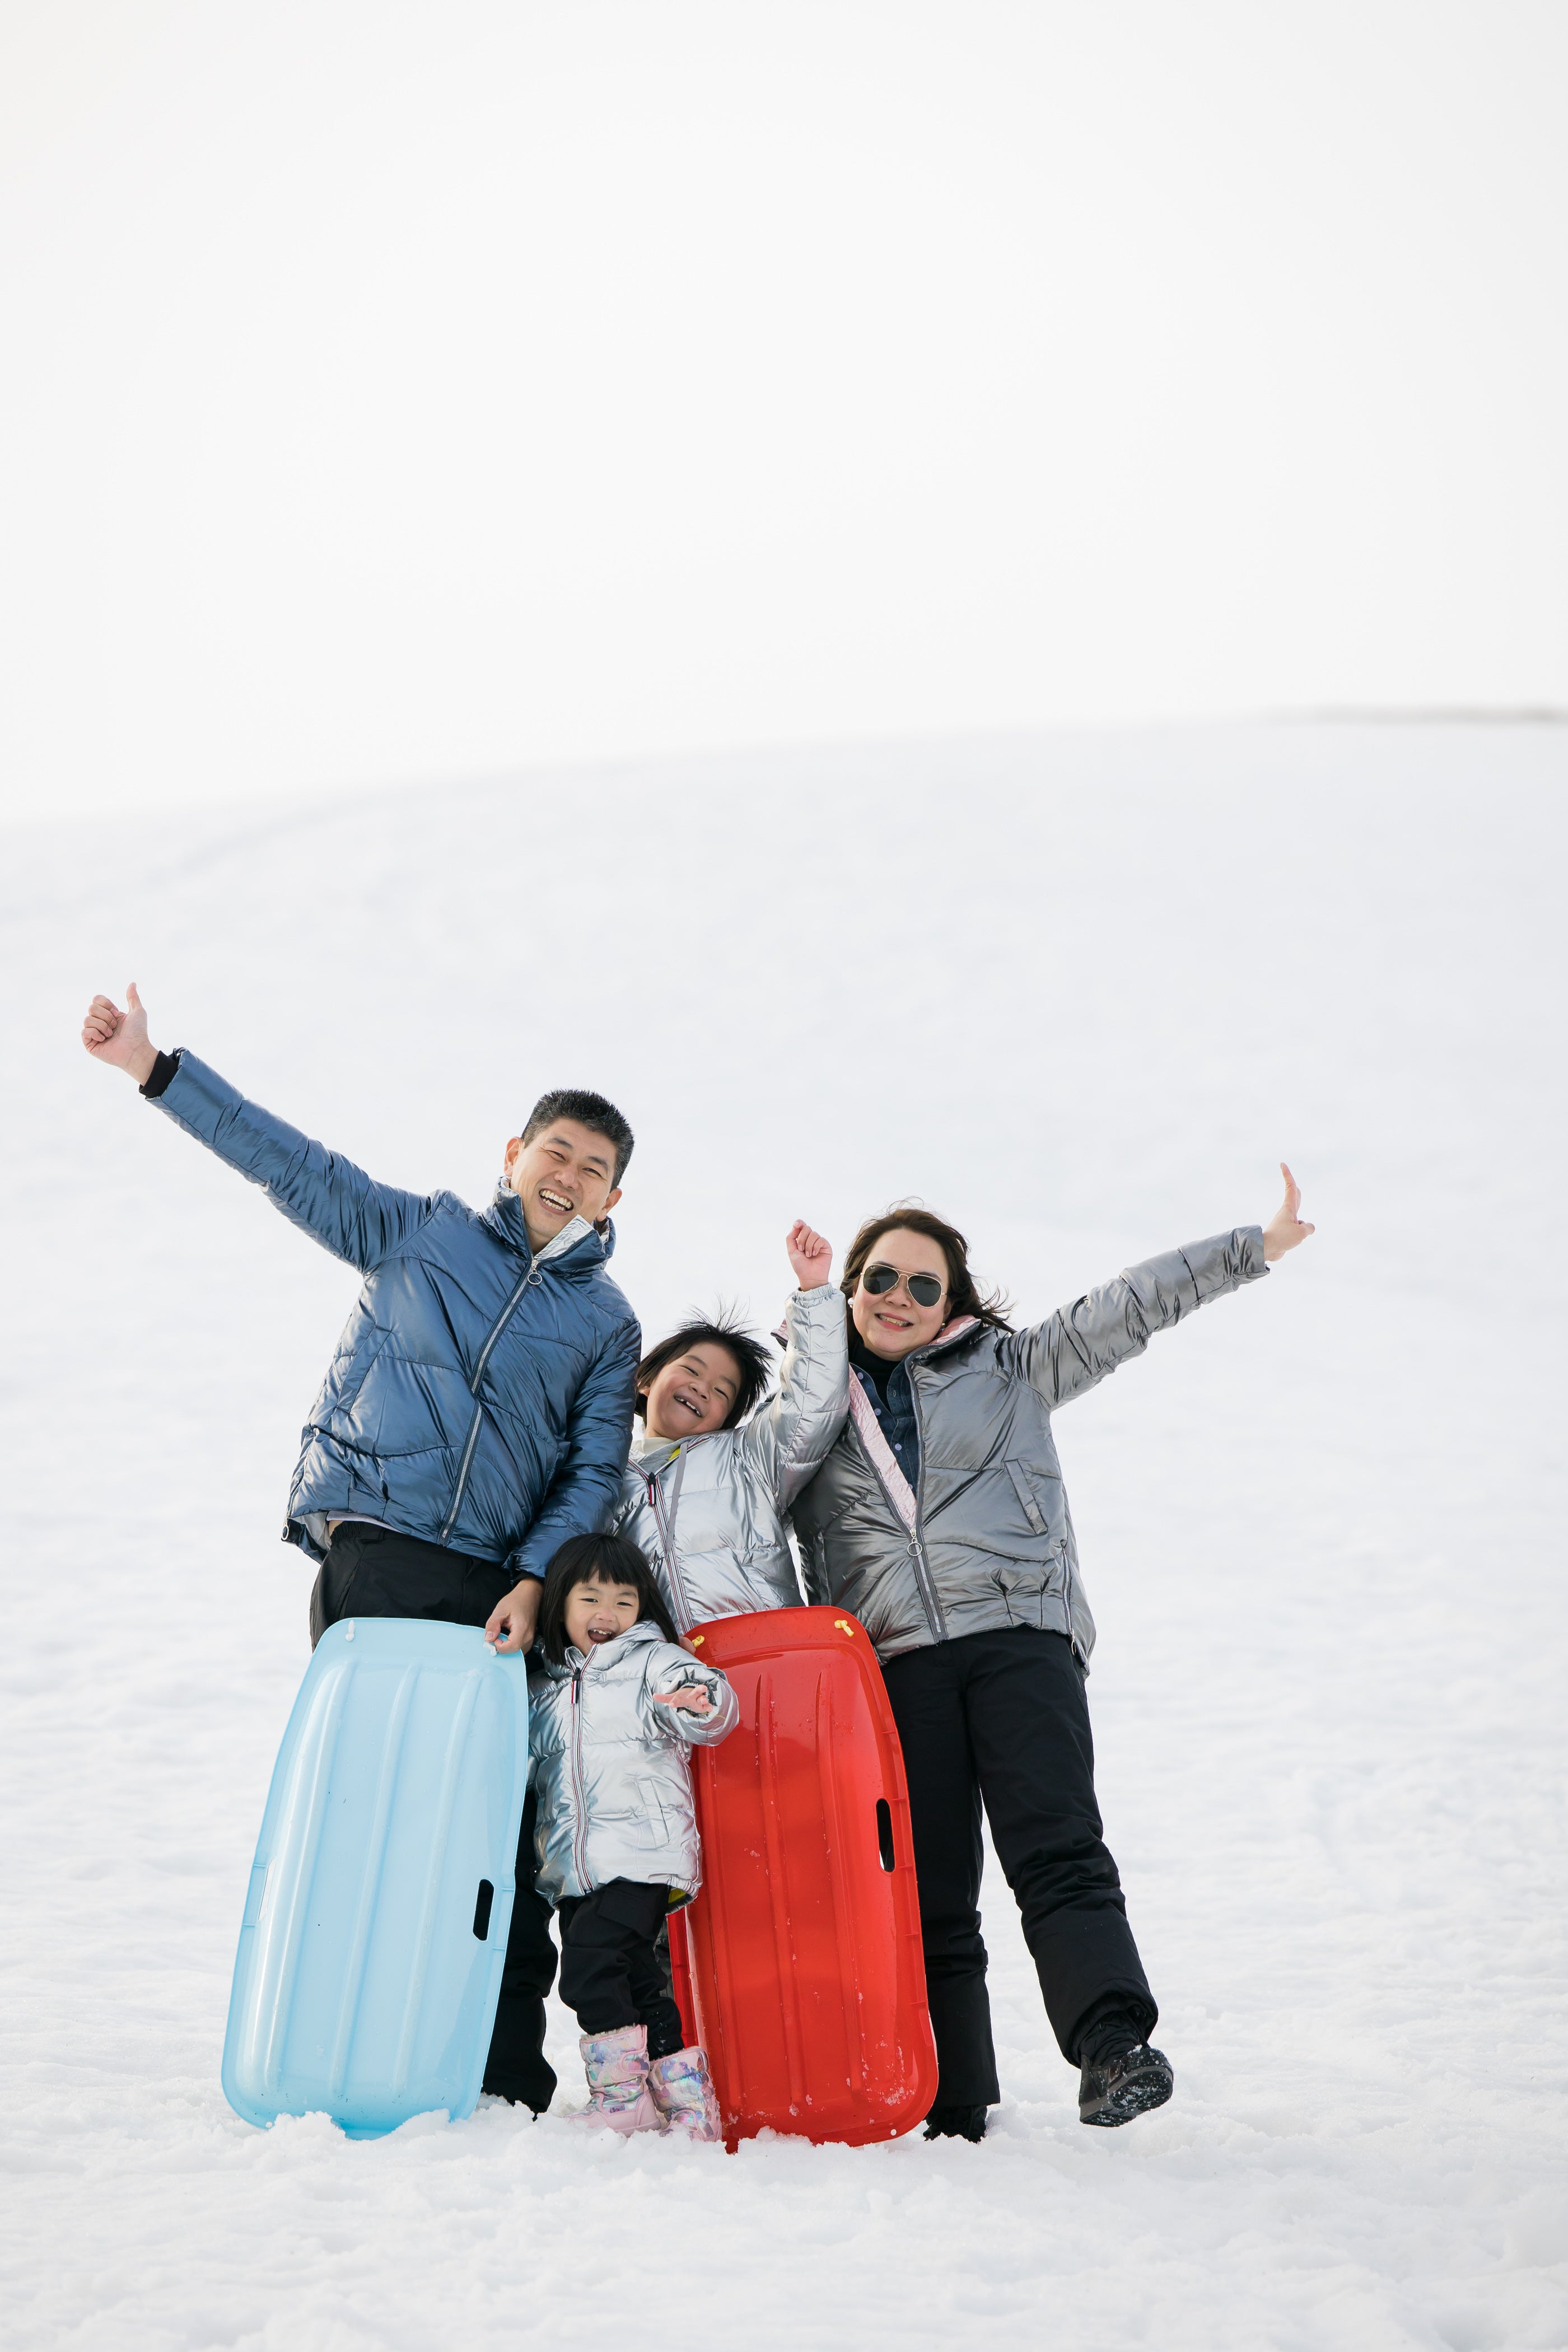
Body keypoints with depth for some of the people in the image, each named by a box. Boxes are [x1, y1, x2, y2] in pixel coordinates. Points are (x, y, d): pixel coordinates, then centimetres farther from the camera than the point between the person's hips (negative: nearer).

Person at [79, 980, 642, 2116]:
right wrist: (155, 1069, 6)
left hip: (499, 1584, 1)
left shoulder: (608, 1324, 15)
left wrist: (536, 1579, -8)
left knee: (507, 1817, -3)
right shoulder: (420, 1231, 13)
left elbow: (596, 1473, 8)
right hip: (372, 1553, -1)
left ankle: (509, 2072, 1)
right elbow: (291, 1162, 10)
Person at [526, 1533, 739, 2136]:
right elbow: (521, 1764, 31)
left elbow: (709, 1701, -15)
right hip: (573, 1870, 6)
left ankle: (620, 2097, -6)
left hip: (641, 1858, -6)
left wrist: (700, 1703, -36)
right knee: (634, 1982, 8)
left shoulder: (652, 1661, 3)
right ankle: (689, 2104, 16)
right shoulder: (544, 1683, 18)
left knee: (590, 1967, -17)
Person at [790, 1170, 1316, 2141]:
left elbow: (1127, 1310, 10)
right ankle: (953, 2106, 3)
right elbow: (817, 1571, 22)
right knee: (932, 1898, -1)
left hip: (1021, 1636, -2)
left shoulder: (1005, 1368, 16)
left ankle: (1113, 2046, -29)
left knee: (1059, 1856, -18)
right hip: (898, 1668, 2)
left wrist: (1256, 1246, 6)